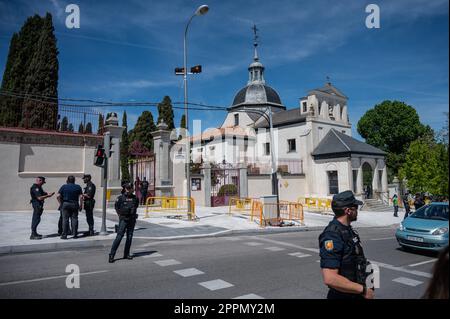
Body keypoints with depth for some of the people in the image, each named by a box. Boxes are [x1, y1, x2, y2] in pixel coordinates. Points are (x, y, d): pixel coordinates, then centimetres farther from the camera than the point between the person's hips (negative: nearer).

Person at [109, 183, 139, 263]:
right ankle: (111, 255, -4)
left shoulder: (135, 198, 4)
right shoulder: (121, 198, -4)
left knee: (130, 237, 8)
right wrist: (121, 215, 3)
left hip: (132, 220, 4)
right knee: (119, 236, -9)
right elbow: (116, 207, 6)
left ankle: (126, 254, 18)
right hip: (123, 219, -4)